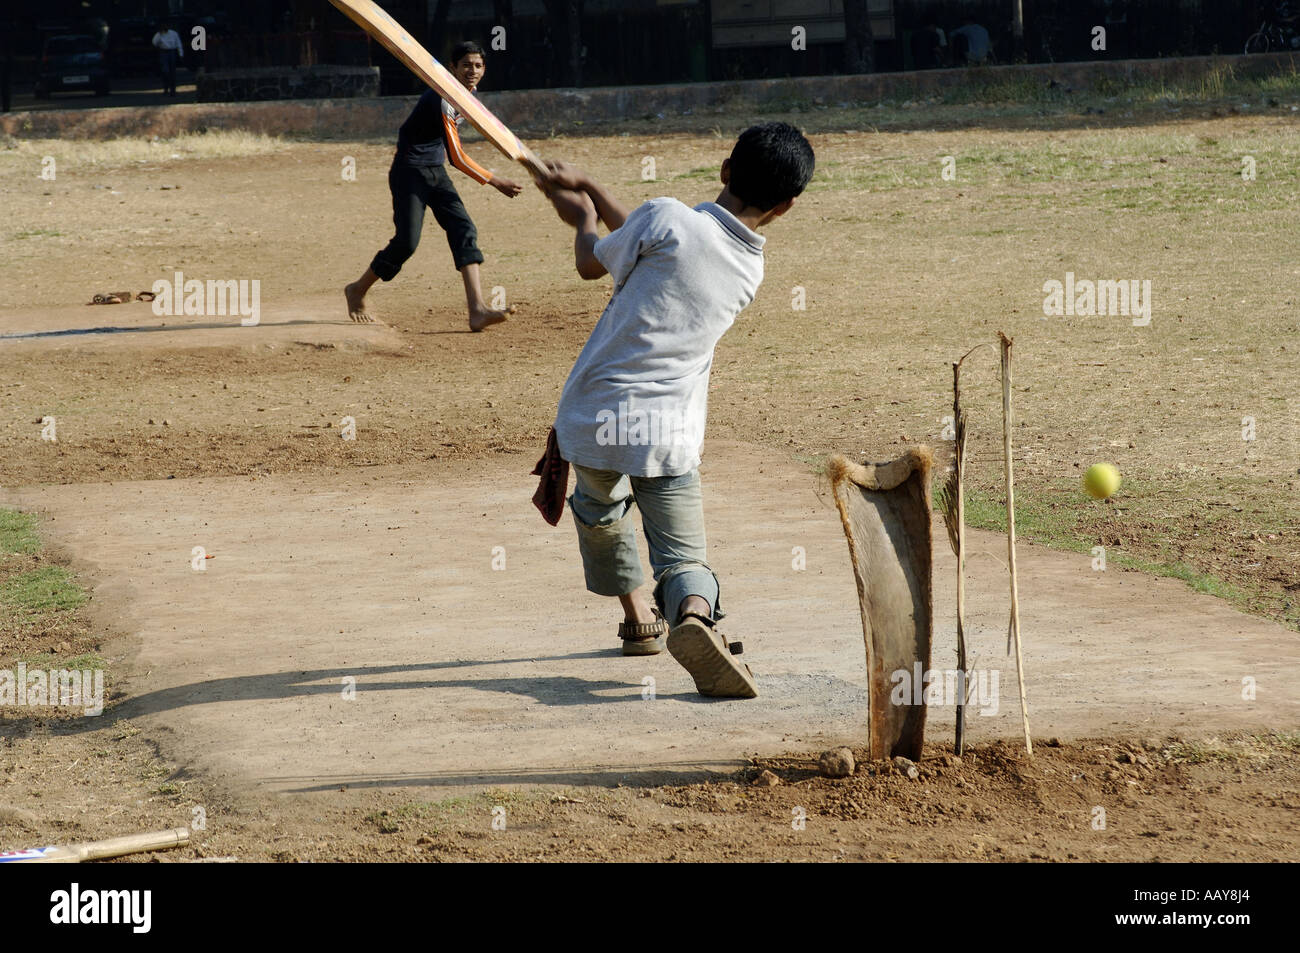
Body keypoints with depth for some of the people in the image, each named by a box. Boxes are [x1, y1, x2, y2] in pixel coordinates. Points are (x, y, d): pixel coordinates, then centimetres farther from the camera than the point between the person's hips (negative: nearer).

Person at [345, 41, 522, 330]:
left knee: (464, 230, -9)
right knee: (407, 242, -11)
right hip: (410, 172, -8)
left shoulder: (468, 93, 5)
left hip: (436, 173, 8)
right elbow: (457, 157, -26)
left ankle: (477, 310, -19)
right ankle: (357, 291, 14)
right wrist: (494, 181, -23)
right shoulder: (443, 99, -24)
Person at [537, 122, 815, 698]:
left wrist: (583, 218, 26)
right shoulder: (750, 269, 7)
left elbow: (593, 264, 5)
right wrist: (588, 188, 30)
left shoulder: (668, 218, -12)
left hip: (591, 419, -1)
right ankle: (694, 613, -28)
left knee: (599, 507, 29)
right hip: (669, 439, 1)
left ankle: (638, 618, 40)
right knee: (683, 558, 6)